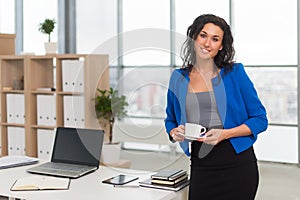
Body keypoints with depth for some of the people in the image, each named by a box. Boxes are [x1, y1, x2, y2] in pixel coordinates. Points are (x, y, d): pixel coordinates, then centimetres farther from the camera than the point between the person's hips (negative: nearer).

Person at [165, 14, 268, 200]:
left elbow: (260, 119, -2)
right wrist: (175, 133, -5)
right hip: (200, 167, 2)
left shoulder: (235, 73, -3)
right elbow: (170, 120, 18)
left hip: (238, 165, -2)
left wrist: (225, 134, -16)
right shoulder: (178, 78, 5)